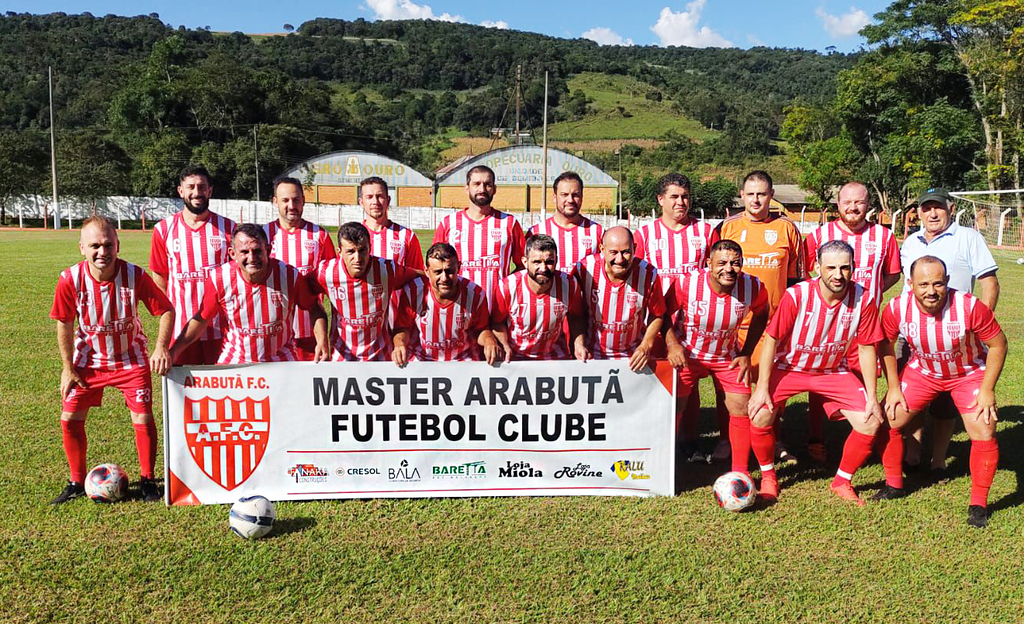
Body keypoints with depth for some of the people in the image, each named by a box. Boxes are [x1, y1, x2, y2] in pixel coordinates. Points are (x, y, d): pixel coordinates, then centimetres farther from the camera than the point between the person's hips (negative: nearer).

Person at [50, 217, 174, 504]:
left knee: (143, 419, -6)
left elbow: (166, 310, -12)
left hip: (131, 359, -1)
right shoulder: (70, 280, -19)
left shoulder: (135, 276, -23)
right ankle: (77, 482, 22)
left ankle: (148, 480, 14)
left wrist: (161, 348, -26)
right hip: (89, 360, 2)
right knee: (70, 418, 1)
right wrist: (68, 369, -2)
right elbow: (65, 325, -5)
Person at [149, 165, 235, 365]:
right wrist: (169, 314, 5)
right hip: (180, 328, 0)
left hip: (220, 328, 0)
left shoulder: (228, 228, 3)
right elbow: (159, 277, 10)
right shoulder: (164, 229, 4)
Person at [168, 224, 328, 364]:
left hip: (281, 362, -1)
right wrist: (172, 352, -5)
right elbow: (201, 319, 2)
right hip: (234, 362, 1)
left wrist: (322, 340, -12)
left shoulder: (290, 276, -13)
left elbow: (314, 308, 3)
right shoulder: (219, 279, -11)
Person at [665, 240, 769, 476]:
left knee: (742, 409, -2)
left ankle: (740, 472, 14)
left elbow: (761, 314, 2)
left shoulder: (753, 288, -21)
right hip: (686, 354, -2)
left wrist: (746, 354, -2)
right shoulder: (686, 283, -28)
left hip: (728, 356, 2)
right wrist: (672, 344, -25)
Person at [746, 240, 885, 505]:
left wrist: (872, 397, -6)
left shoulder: (863, 299, -17)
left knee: (871, 423, -12)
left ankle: (842, 481, 13)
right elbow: (772, 340, -16)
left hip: (834, 371, 2)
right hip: (789, 367, -2)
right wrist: (762, 388, -18)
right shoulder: (796, 295, -24)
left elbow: (866, 347, -6)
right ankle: (768, 477, 6)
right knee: (760, 414, -22)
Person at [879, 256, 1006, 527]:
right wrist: (893, 387, -5)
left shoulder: (970, 307, -31)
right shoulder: (897, 308, -25)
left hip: (969, 373, -2)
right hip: (922, 371, 2)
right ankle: (894, 485, 19)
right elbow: (885, 345, -5)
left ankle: (978, 504, 8)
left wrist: (987, 390, -17)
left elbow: (998, 344, -16)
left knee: (984, 434, -13)